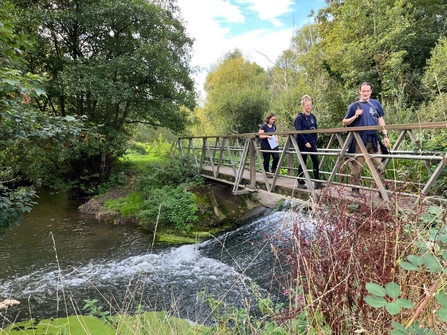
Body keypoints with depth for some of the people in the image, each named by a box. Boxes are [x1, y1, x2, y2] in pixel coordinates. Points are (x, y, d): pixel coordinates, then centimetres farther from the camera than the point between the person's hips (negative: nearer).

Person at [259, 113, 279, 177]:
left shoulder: (274, 126, 11)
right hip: (265, 145, -5)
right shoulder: (264, 126, -7)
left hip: (273, 145, 5)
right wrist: (267, 136, -23)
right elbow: (260, 136, -11)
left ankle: (273, 169, 15)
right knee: (267, 159, 3)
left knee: (276, 157, -8)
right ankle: (267, 172, 17)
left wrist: (276, 138, 2)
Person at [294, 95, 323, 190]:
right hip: (303, 143, -5)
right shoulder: (299, 117, -6)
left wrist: (315, 142, 6)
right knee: (303, 162, 1)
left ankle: (317, 182, 3)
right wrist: (305, 142, -18)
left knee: (316, 161, -3)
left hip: (312, 142, 5)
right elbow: (299, 132, -13)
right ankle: (300, 182, 12)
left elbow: (315, 130, 14)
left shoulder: (313, 117, 11)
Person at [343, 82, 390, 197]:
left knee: (380, 166, 1)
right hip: (359, 141, -3)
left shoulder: (376, 104, 12)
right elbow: (344, 122, 4)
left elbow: (380, 120, 16)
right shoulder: (354, 106, 3)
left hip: (374, 140, 3)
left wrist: (385, 135, 8)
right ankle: (355, 189, 15)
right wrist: (355, 116, -13)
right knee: (357, 167, 2)